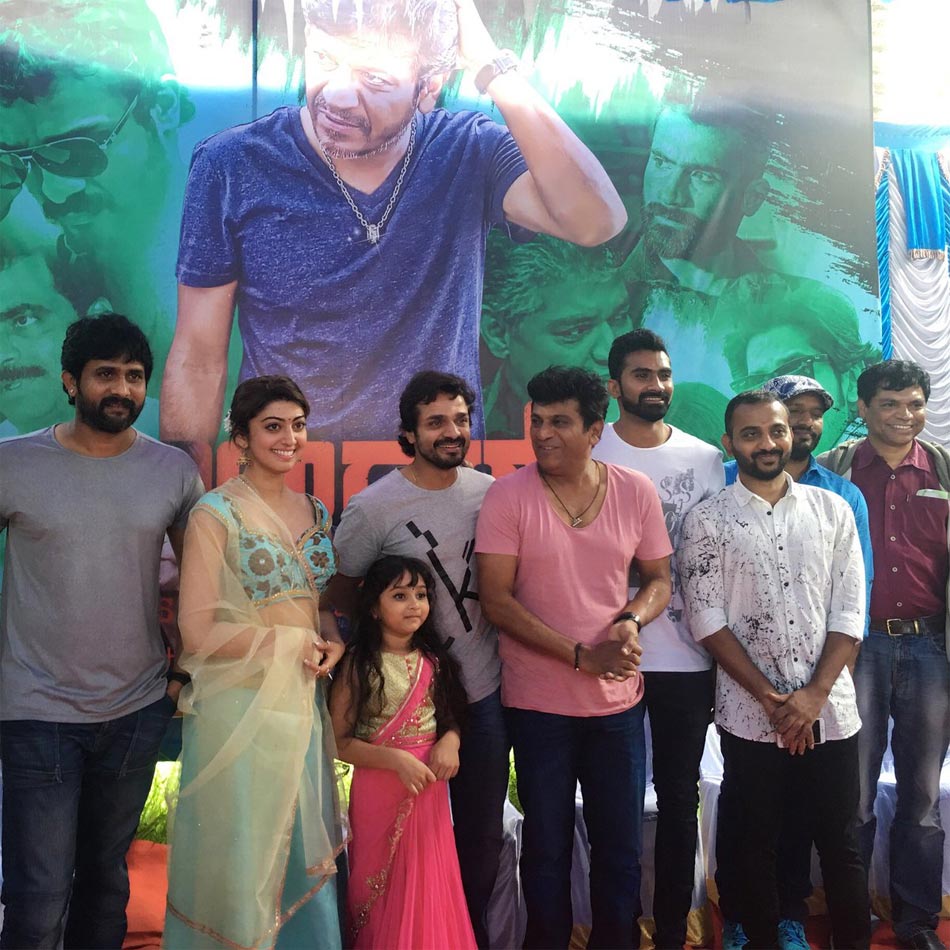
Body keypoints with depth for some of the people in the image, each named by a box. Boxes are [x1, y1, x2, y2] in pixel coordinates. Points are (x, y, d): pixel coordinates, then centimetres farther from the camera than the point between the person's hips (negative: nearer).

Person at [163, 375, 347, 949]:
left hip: (303, 700, 6)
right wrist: (293, 644, -12)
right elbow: (198, 630, -15)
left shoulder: (316, 512, 8)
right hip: (240, 702, -6)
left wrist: (331, 640, -3)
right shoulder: (216, 513, -10)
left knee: (305, 849, 15)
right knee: (241, 854, 6)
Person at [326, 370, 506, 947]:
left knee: (484, 831, 16)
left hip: (486, 688, 4)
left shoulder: (490, 492, 0)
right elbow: (339, 592, -2)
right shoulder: (374, 507, -11)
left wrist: (500, 635, 3)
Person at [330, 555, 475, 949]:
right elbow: (340, 741, -9)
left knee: (428, 884, 9)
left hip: (430, 787, 4)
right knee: (381, 888, 6)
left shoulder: (433, 660, 5)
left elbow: (452, 717, 16)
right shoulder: (359, 663, -8)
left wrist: (450, 740, -6)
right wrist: (396, 759, -20)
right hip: (378, 787, -4)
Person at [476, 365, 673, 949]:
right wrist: (581, 655, -18)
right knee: (547, 847, 14)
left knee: (621, 846, 15)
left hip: (619, 700, 2)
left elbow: (659, 579, 7)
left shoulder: (636, 491, -2)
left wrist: (632, 620, -15)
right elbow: (496, 599, -12)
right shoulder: (508, 496, -10)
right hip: (537, 703, -2)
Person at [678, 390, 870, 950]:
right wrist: (770, 698, -11)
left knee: (842, 846, 11)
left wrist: (814, 694, -9)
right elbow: (707, 621, -6)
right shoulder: (707, 521, -2)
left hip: (830, 711, 2)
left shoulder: (833, 510, 5)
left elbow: (849, 613, 1)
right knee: (752, 848, 11)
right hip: (750, 716, -1)